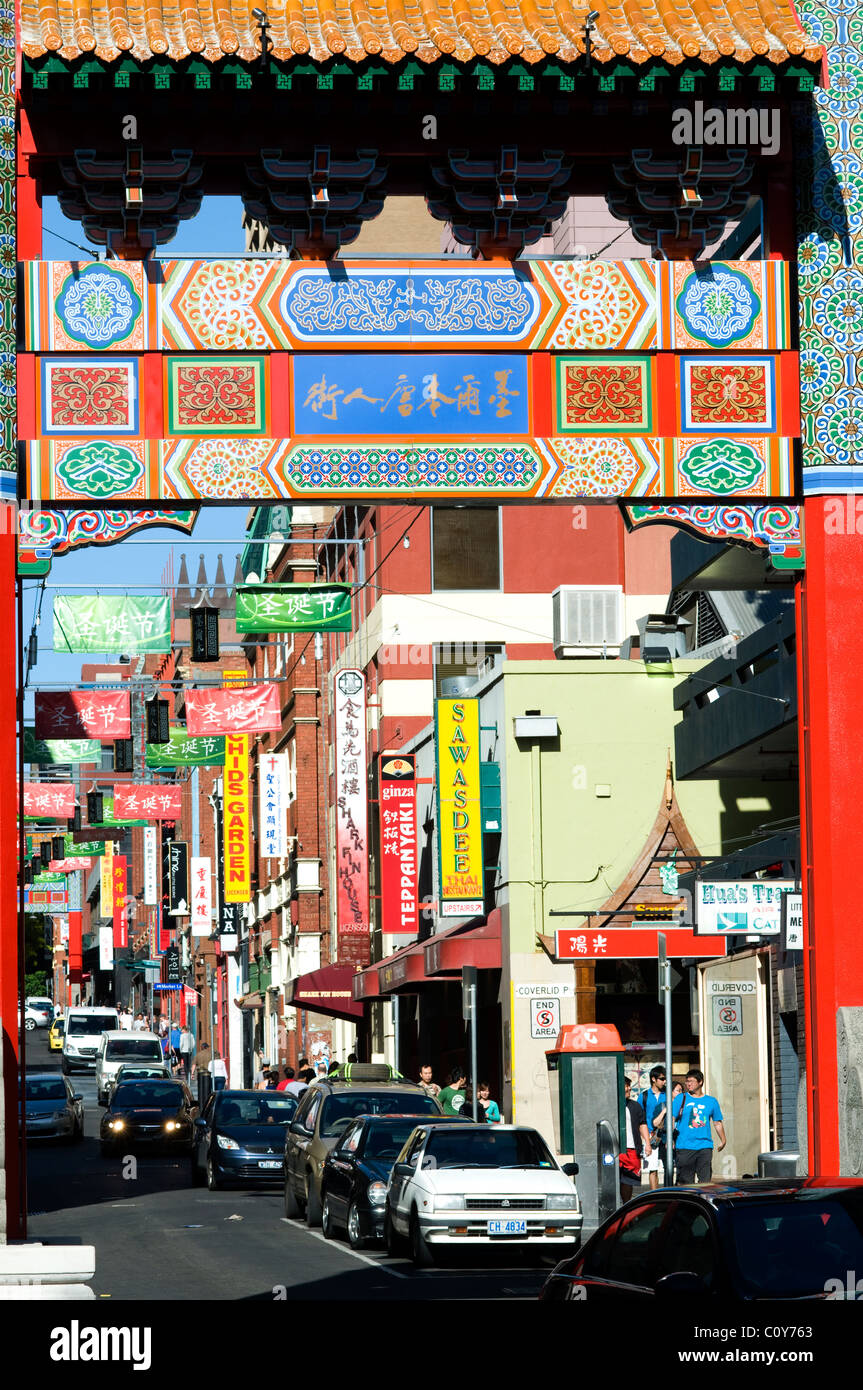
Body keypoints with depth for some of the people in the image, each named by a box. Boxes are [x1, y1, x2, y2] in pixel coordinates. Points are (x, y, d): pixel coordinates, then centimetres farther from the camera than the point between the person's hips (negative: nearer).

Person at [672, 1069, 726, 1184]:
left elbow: (718, 1123, 20)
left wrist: (722, 1141, 13)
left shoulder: (711, 1101, 12)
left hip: (705, 1147, 1)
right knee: (686, 1181, -1)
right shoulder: (681, 1099, 7)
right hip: (685, 1147, -1)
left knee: (705, 1181, -4)